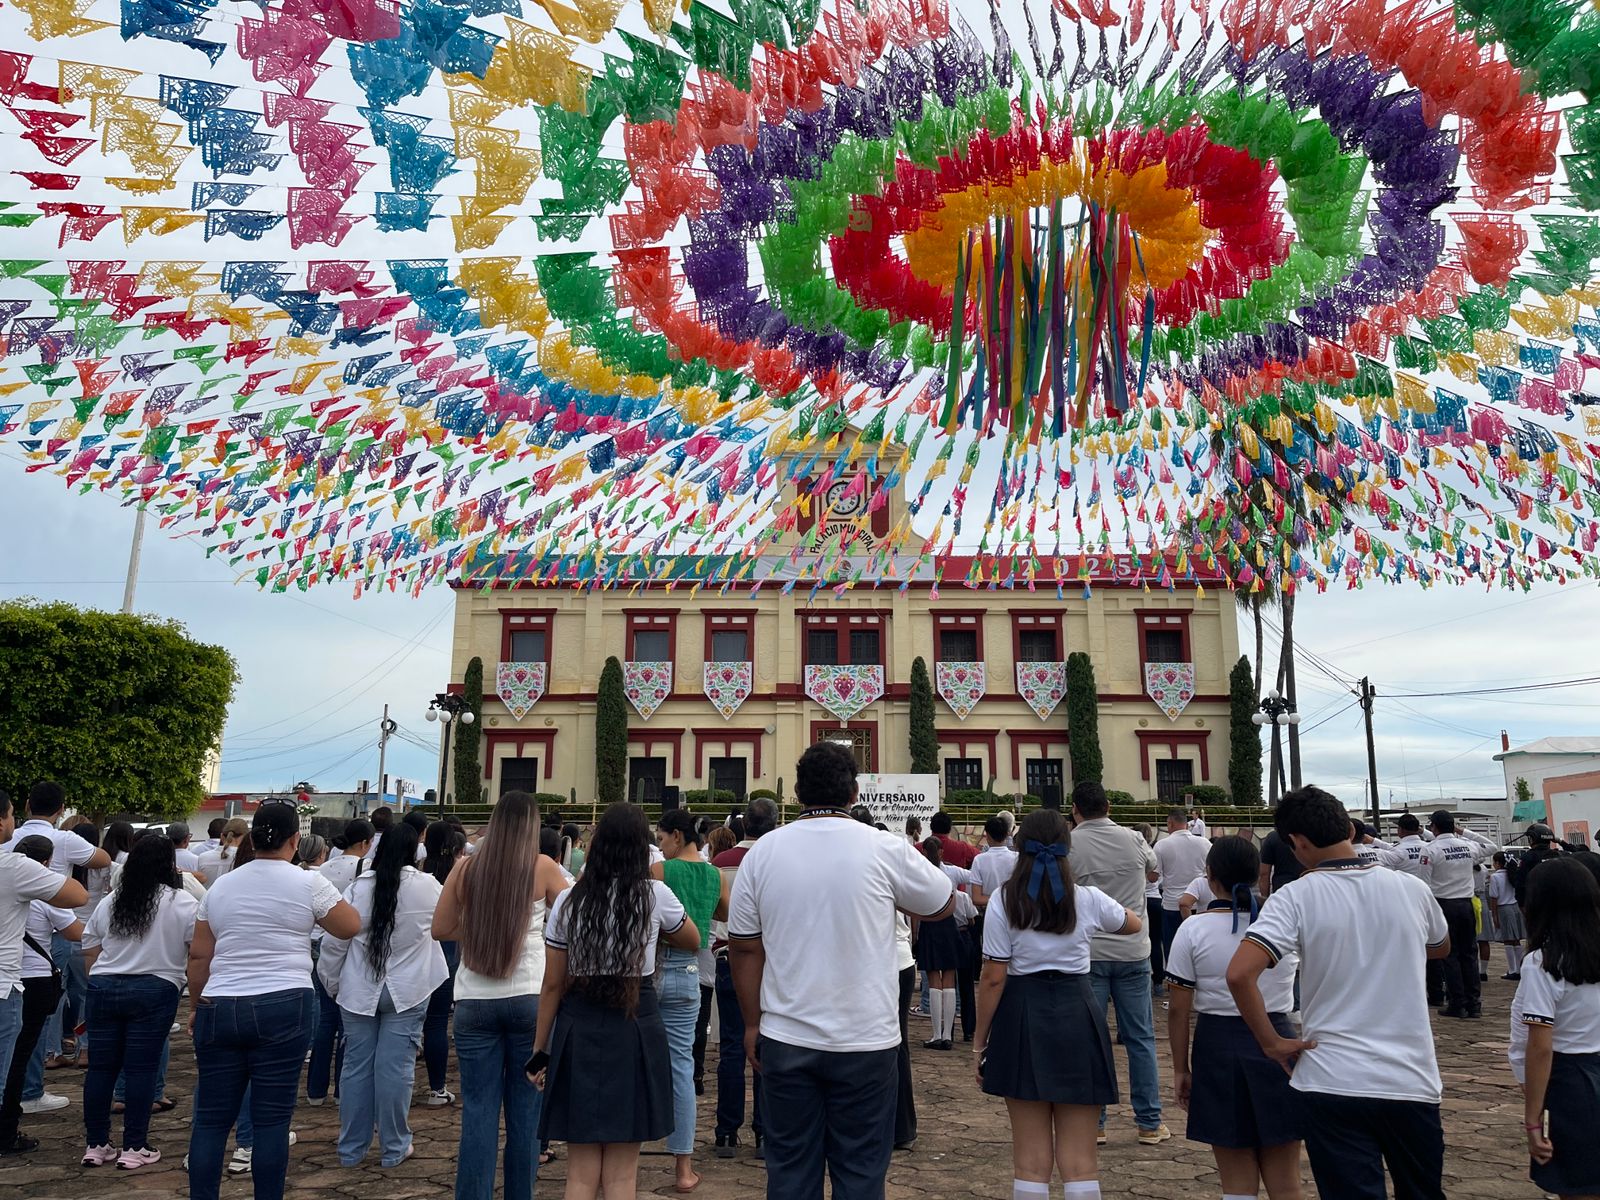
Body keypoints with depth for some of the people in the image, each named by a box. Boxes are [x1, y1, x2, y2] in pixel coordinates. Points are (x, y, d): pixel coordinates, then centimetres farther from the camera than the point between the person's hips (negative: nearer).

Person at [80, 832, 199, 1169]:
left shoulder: (109, 902, 9)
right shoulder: (183, 903, -6)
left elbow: (90, 954, 12)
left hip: (103, 989, 4)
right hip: (154, 993, -4)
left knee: (101, 1066, 11)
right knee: (141, 1068, 0)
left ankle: (96, 1145, 17)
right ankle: (134, 1148, 5)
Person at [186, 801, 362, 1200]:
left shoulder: (221, 886, 10)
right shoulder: (308, 883, -2)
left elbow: (198, 956, 12)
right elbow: (351, 927, 7)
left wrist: (198, 1007, 23)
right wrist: (323, 893, 21)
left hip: (219, 1009, 4)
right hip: (283, 1009, -4)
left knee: (211, 1117, 10)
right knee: (271, 1118, 1)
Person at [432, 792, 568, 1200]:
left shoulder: (466, 867, 1)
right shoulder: (543, 868, -5)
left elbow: (440, 929, 6)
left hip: (474, 1000, 2)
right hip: (529, 997, -1)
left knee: (478, 1109, 7)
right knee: (525, 1109, 9)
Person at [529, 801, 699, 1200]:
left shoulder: (568, 901, 1)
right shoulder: (655, 895, -3)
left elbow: (553, 985, 3)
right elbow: (693, 942, 16)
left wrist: (540, 1050, 11)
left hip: (578, 1028, 1)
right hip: (635, 1026, -1)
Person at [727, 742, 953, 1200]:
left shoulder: (762, 852, -2)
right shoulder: (886, 850, -9)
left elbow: (744, 947, 2)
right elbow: (943, 904, 8)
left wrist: (753, 1024, 11)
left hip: (786, 1039, 2)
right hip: (865, 1041, -2)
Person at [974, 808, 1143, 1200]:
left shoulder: (1004, 901, -6)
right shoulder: (1088, 899, -2)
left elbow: (993, 979, -7)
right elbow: (1133, 924, 21)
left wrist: (980, 1042, 2)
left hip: (1022, 1019, -1)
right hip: (1078, 1018, 1)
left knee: (1031, 1160, 8)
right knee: (1079, 1159, 9)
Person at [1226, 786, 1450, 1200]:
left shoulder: (1295, 898, -12)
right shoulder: (1411, 888, 0)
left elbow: (1239, 974, -22)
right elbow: (1441, 947, 22)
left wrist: (1271, 1042, -10)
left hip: (1333, 1083, -4)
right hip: (1413, 1081, 4)